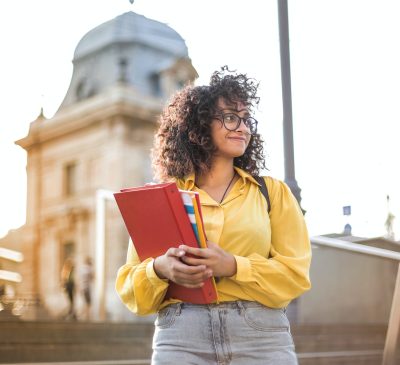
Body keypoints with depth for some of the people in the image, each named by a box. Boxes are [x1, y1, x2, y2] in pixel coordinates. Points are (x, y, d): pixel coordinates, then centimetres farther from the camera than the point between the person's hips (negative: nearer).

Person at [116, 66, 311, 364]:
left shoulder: (272, 192, 10)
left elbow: (295, 273, 1)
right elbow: (130, 286, 7)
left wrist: (232, 267, -14)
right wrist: (160, 269, -14)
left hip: (262, 337, 0)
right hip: (181, 338, 0)